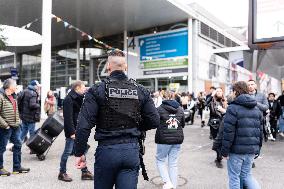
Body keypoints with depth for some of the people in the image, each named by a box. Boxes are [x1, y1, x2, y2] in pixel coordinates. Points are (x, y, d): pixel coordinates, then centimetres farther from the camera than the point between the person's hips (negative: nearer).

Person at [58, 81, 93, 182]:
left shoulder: (79, 98, 14)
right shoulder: (69, 99, -14)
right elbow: (68, 117, -21)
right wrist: (72, 132, -23)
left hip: (79, 129, 9)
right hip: (72, 131, -9)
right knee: (68, 151, 2)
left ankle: (85, 172, 21)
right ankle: (62, 173, 17)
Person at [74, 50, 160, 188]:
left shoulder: (97, 90, -7)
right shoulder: (141, 91, 2)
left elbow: (84, 125, -12)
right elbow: (154, 121, 2)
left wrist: (79, 153, -3)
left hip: (106, 150, -1)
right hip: (132, 151, 2)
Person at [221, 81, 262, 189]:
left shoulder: (233, 108, -11)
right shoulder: (256, 109, 11)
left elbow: (228, 132, -16)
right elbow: (260, 131, 14)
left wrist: (225, 150, -9)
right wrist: (257, 149, 19)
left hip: (236, 149, -6)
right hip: (251, 149, 6)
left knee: (234, 177, 8)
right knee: (247, 175, 19)